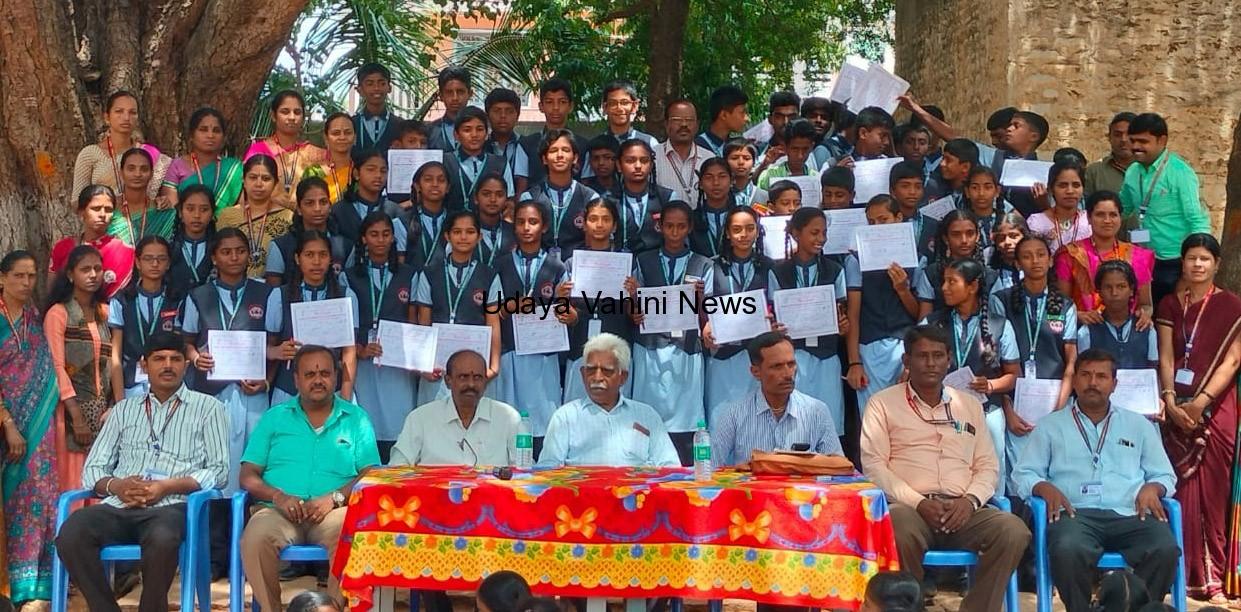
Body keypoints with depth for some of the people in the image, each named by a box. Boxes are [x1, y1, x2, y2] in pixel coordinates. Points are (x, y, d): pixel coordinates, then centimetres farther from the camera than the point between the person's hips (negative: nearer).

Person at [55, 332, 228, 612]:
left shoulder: (208, 407, 13)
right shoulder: (124, 408, 23)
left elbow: (218, 471, 4)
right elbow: (92, 469, 18)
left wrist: (167, 486, -11)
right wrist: (116, 486, -6)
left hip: (171, 506, -3)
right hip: (120, 506, 3)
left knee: (162, 538, -39)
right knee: (70, 534, -29)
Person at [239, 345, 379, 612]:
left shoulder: (356, 418, 16)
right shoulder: (275, 417, 18)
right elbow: (248, 475, 12)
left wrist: (333, 498, -12)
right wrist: (278, 496, -9)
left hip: (333, 511, -1)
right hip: (279, 510, 1)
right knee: (255, 538, -33)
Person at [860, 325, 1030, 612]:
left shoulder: (970, 405, 23)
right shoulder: (882, 403, 10)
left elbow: (988, 465, 18)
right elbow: (873, 465, 0)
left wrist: (970, 499, -4)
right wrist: (919, 503, -13)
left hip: (963, 510, 3)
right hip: (910, 507, -3)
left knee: (1014, 531, -26)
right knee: (901, 530, -39)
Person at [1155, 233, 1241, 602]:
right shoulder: (1170, 306, 12)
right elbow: (1165, 358, 5)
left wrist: (1200, 402, -14)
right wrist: (1170, 401, -9)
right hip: (1178, 409, 3)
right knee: (1183, 490, 0)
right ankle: (1187, 572, 3)